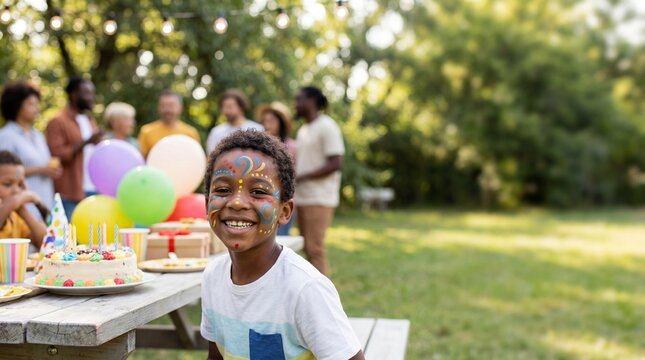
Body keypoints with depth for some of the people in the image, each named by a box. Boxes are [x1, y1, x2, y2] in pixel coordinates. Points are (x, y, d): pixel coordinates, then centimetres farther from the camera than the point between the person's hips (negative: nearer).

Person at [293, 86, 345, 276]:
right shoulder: (303, 130, 17)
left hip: (319, 199, -8)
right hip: (303, 198, 8)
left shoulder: (326, 126, -8)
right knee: (309, 248, 8)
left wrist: (301, 176, -17)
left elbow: (336, 163, -16)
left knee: (315, 248, -10)